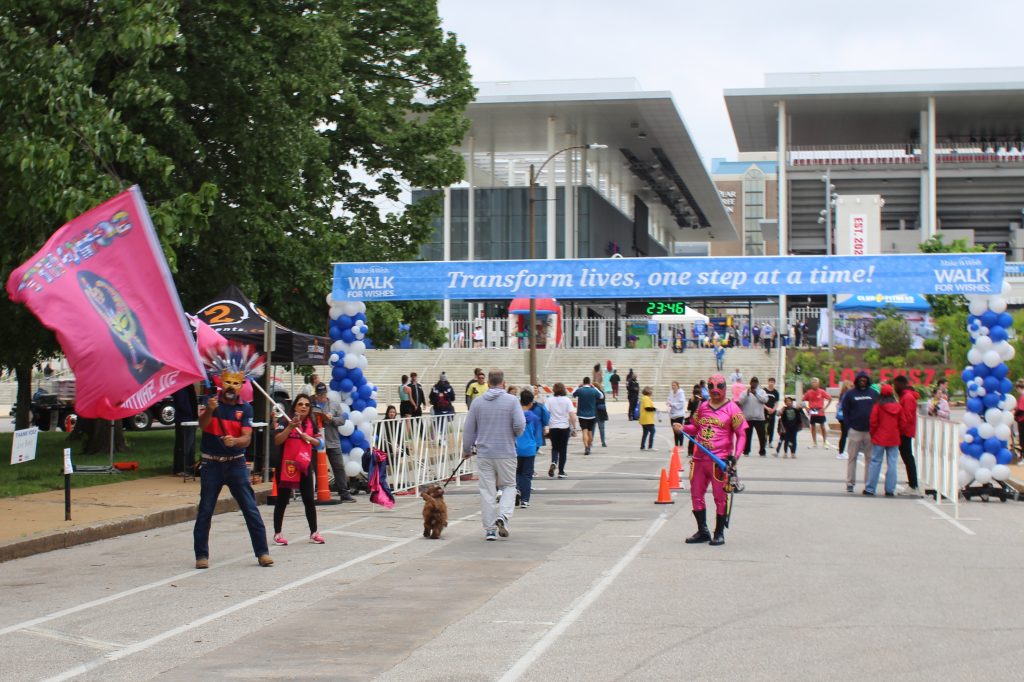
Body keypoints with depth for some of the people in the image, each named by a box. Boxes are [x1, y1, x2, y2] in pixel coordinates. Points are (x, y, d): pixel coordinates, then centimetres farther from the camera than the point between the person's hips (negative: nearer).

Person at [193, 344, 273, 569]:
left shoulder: (245, 408, -1)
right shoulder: (211, 402, -3)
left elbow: (246, 438, -9)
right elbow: (202, 425, -20)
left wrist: (235, 441, -32)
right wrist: (209, 411, -41)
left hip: (236, 464, 1)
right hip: (211, 465, 0)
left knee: (251, 509, -2)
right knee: (205, 511, 3)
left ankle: (262, 552, 2)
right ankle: (202, 555, 11)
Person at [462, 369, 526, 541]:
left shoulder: (477, 402, 2)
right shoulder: (512, 401, -5)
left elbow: (468, 430, 6)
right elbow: (520, 425, -14)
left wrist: (467, 450, 19)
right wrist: (515, 436, 9)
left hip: (484, 454, 2)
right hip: (506, 453, -2)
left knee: (487, 491, 6)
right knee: (509, 486, 13)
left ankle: (490, 529, 6)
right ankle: (503, 516, -10)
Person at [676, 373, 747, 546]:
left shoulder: (732, 409, -4)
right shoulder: (703, 407, 12)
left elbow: (741, 434, -5)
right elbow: (695, 428, 23)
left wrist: (735, 455, -18)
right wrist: (682, 428, 2)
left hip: (720, 460, -6)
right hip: (699, 459, 6)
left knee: (720, 497, 0)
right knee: (696, 495, 9)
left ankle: (719, 533, 9)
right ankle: (702, 532, 19)